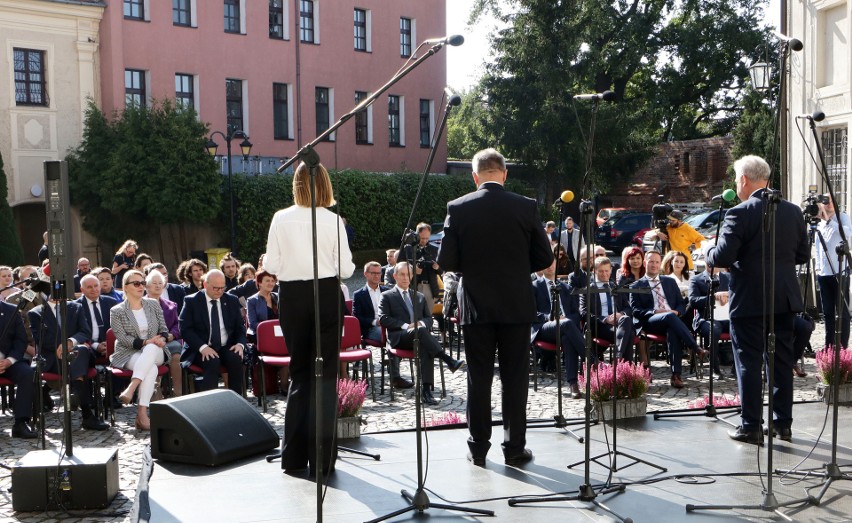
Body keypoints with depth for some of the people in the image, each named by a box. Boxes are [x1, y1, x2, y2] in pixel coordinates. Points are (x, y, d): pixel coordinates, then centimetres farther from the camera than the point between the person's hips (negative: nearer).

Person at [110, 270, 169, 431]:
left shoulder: (153, 304, 14)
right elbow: (122, 338, -7)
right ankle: (142, 414, -43)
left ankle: (131, 389, -49)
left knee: (151, 348, -39)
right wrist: (145, 342, -22)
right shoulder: (117, 311, 4)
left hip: (155, 352, 2)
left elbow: (164, 329, 11)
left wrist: (162, 338, -14)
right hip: (129, 354, -2)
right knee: (151, 368, -37)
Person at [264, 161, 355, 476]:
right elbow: (346, 269, -5)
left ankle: (294, 456, 16)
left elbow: (271, 266, -2)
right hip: (327, 296, -2)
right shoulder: (332, 220, -7)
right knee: (325, 374, 3)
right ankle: (321, 459, 4)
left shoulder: (281, 219, -3)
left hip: (292, 297, 2)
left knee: (299, 372, 13)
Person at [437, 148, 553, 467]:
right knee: (515, 379, 8)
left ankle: (478, 449, 15)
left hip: (475, 306, 0)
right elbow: (545, 258, 0)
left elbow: (445, 261, -6)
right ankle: (514, 448, 14)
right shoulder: (526, 207, -5)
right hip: (517, 306, 0)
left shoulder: (458, 208, -6)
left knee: (478, 379, 8)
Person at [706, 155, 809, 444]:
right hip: (785, 299, 6)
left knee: (749, 362, 2)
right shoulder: (793, 211, 4)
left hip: (750, 300, -5)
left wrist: (709, 252, 2)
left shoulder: (740, 213, -14)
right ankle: (783, 423, 20)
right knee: (782, 360, 13)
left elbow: (721, 257, -18)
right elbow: (803, 255, 11)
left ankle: (751, 427, 7)